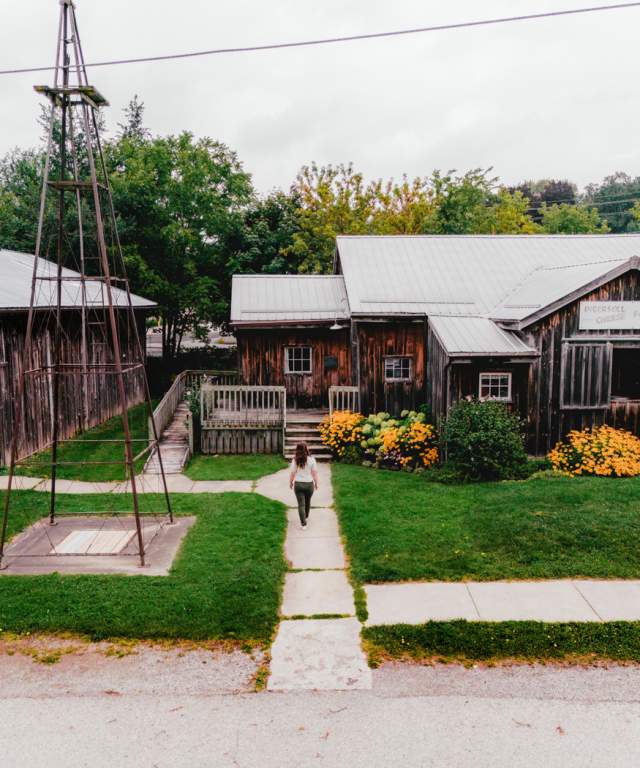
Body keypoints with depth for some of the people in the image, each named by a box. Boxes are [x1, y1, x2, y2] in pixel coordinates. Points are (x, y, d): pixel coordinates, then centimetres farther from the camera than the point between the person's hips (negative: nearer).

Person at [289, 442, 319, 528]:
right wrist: (316, 483, 7)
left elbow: (292, 473, -5)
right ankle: (306, 517, 44)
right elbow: (314, 472, -6)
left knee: (301, 504, 4)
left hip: (298, 484, -1)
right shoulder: (311, 459, -9)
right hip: (309, 484, 1)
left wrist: (290, 482, 10)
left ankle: (303, 523, -1)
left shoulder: (295, 460, -9)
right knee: (308, 502, 23)